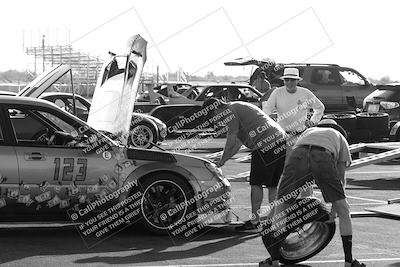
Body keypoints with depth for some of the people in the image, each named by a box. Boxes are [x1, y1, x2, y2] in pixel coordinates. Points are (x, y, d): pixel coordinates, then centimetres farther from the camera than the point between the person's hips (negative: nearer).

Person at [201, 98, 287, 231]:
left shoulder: (231, 111, -2)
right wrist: (222, 161, 29)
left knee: (256, 184, -1)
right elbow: (237, 143, 30)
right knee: (273, 185, 11)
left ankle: (254, 221, 1)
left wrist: (222, 161, 8)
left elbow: (231, 142, -4)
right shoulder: (238, 107, 28)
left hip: (265, 145, -9)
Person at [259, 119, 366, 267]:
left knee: (279, 209, 16)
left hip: (297, 154, 2)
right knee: (343, 210, 14)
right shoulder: (340, 137, 39)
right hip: (324, 157, -2)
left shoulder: (308, 131, 45)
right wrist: (334, 207, 46)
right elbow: (340, 178, 37)